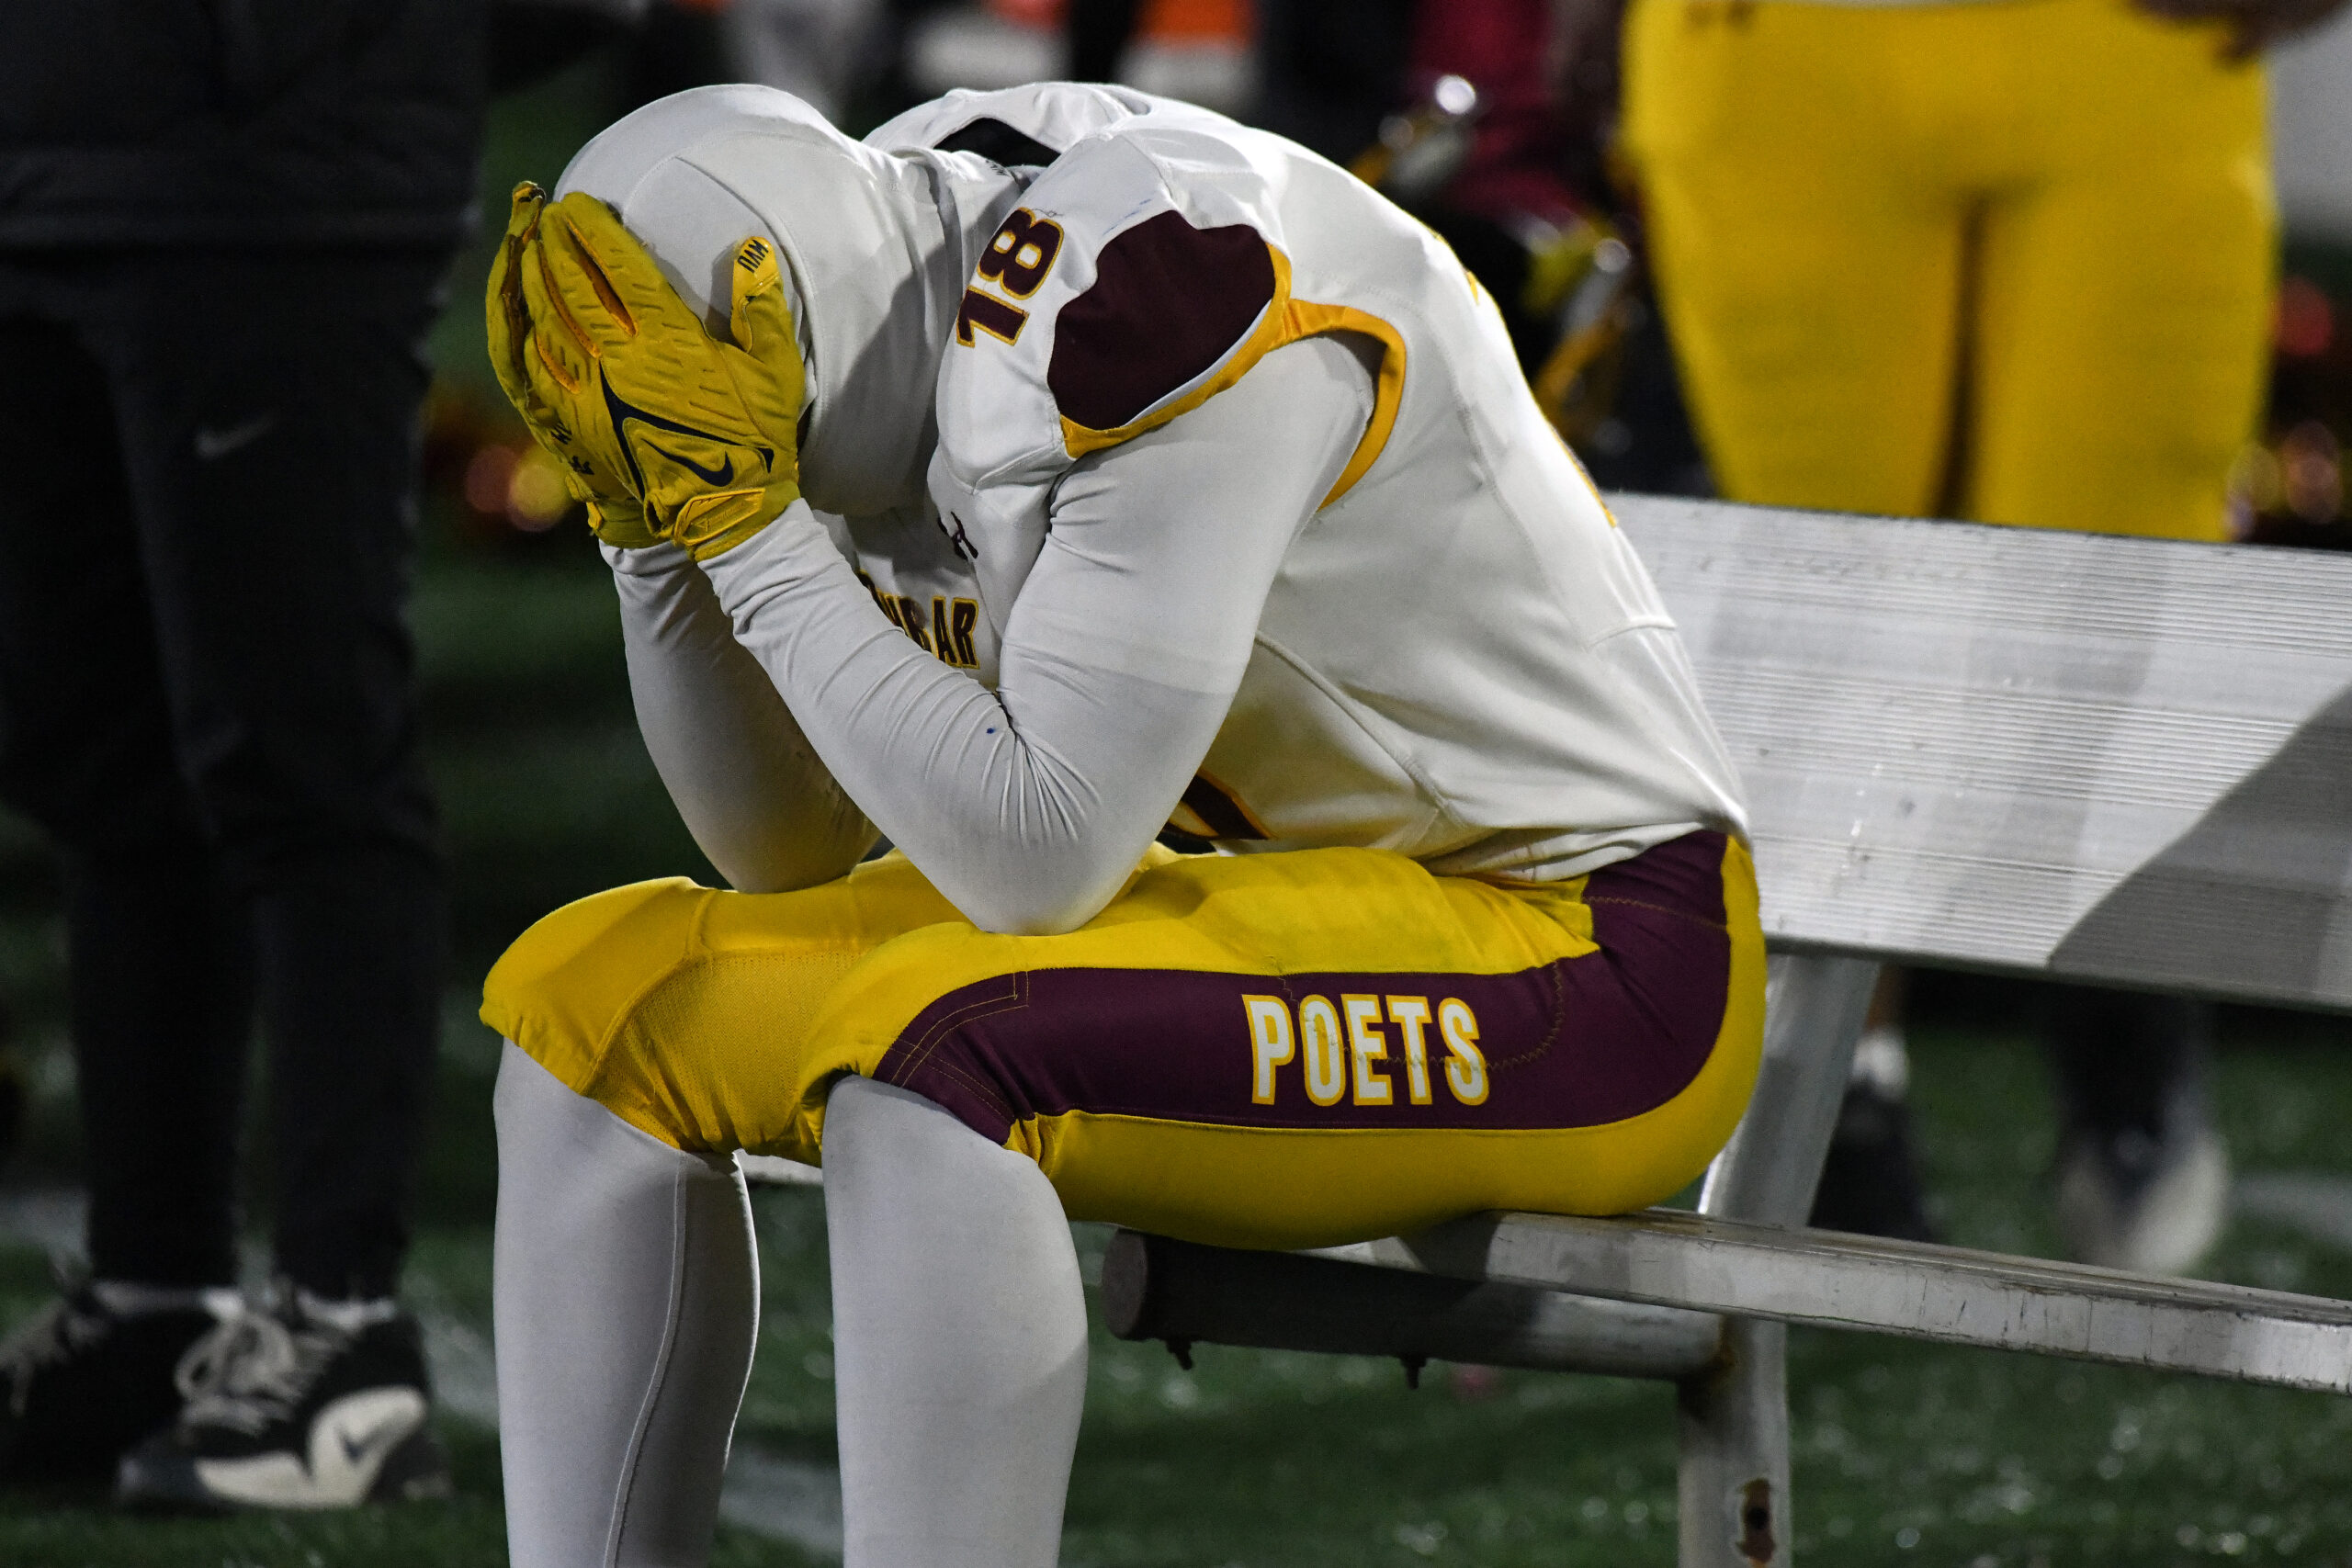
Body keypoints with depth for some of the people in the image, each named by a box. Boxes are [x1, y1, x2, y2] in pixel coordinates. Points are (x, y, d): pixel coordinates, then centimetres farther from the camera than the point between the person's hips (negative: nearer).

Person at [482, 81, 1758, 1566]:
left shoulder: (1151, 308, -25)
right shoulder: (894, 334, 1)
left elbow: (1036, 859, -27)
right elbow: (786, 851, 7)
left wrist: (747, 526, -22)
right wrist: (651, 519, -6)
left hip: (1594, 965, -10)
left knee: (922, 1062, -33)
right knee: (593, 1005, 4)